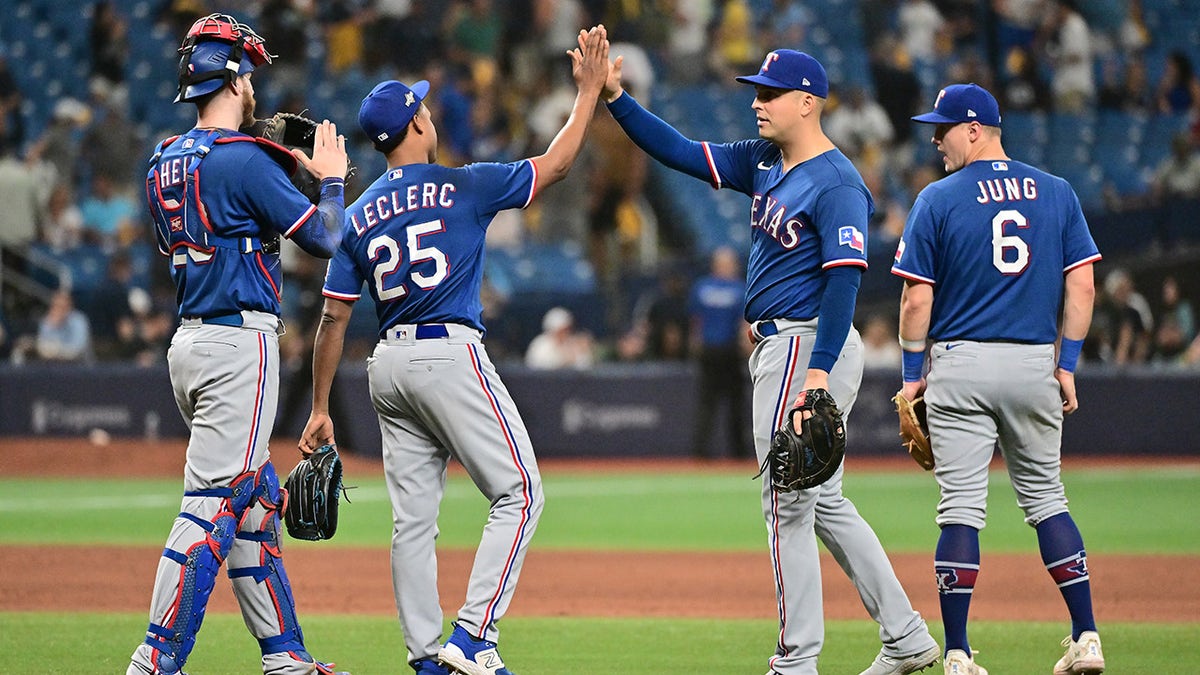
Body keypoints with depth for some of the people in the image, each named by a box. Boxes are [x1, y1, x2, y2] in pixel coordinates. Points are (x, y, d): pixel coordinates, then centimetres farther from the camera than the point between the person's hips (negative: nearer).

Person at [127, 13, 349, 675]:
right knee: (214, 504, -11)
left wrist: (286, 166, 22)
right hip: (239, 344, -9)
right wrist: (329, 176, 7)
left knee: (256, 498, 16)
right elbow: (324, 239, -11)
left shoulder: (164, 161, 12)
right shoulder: (243, 159, -13)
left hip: (191, 341, 9)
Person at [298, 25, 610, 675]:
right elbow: (555, 164, 3)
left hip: (389, 366, 6)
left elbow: (334, 318, 8)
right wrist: (589, 89, 14)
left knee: (413, 515, 8)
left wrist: (320, 409, 11)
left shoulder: (359, 215, 10)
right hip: (451, 355, -6)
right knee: (518, 490, -2)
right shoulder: (461, 187, -5)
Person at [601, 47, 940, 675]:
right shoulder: (764, 163, 12)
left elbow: (843, 280, -23)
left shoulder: (836, 184, -16)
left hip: (809, 345, -10)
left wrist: (818, 372, -29)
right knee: (824, 501, 15)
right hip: (780, 347, 10)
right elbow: (682, 153, 12)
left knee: (787, 505, -6)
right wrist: (616, 99, 1)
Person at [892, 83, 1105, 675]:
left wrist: (912, 375, 2)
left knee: (961, 509, -2)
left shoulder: (939, 200, -4)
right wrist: (1067, 365, 6)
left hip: (960, 363, -3)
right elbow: (1081, 285, 3)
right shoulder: (1057, 194, 6)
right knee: (1044, 498, 14)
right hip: (1034, 361, 3)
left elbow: (917, 298, -5)